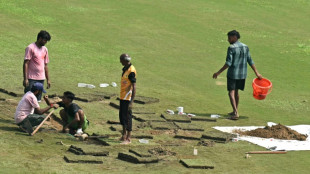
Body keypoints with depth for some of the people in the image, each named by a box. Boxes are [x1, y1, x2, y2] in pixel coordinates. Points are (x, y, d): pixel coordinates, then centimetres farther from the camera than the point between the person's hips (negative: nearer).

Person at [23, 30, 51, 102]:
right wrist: (25, 79, -18)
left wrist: (48, 79, 16)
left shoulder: (44, 49, 13)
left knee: (38, 100, 7)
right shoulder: (30, 48, -7)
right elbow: (25, 64, -11)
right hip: (31, 79, -6)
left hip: (41, 79, 6)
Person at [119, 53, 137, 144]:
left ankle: (128, 139, 3)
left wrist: (131, 102, -25)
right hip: (122, 97, 9)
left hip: (127, 98, -9)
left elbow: (134, 87, -21)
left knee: (127, 117, -4)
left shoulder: (131, 71, -19)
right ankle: (124, 135, 31)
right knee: (122, 116, 17)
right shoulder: (125, 69, 10)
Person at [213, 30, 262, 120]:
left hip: (233, 74, -7)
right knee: (236, 91, 21)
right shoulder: (245, 47, 5)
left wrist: (218, 72, -17)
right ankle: (235, 111, 30)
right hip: (242, 74, 7)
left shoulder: (231, 48, -14)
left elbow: (228, 63, -19)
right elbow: (250, 61, 7)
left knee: (231, 92, -4)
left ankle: (236, 113, -16)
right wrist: (257, 73, 12)